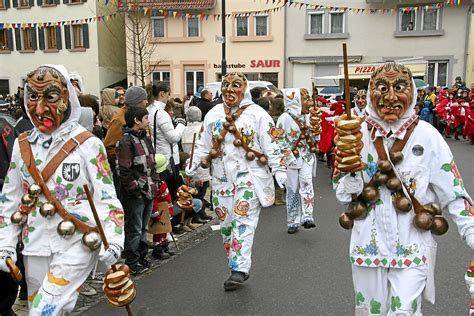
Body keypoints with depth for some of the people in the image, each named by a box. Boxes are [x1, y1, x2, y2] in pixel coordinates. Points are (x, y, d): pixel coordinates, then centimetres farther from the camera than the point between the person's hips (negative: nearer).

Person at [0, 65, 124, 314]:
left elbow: (105, 197, -10)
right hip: (36, 246, 5)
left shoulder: (87, 144, -9)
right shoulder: (22, 145, 5)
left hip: (77, 243, -5)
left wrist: (112, 240, -22)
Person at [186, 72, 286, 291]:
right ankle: (236, 267, 19)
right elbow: (202, 144, 15)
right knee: (226, 223, 7)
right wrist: (191, 168, 11)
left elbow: (270, 145, -2)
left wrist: (279, 170, -8)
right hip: (222, 177, 5)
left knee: (243, 219, -12)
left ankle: (240, 269, -9)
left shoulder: (257, 114, 0)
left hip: (249, 175, -4)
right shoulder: (213, 114, 12)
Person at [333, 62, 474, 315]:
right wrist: (350, 164, -19)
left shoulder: (427, 135, -9)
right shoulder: (357, 134, -5)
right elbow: (343, 195, -2)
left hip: (413, 248, -2)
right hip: (368, 245, 2)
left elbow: (453, 194, -4)